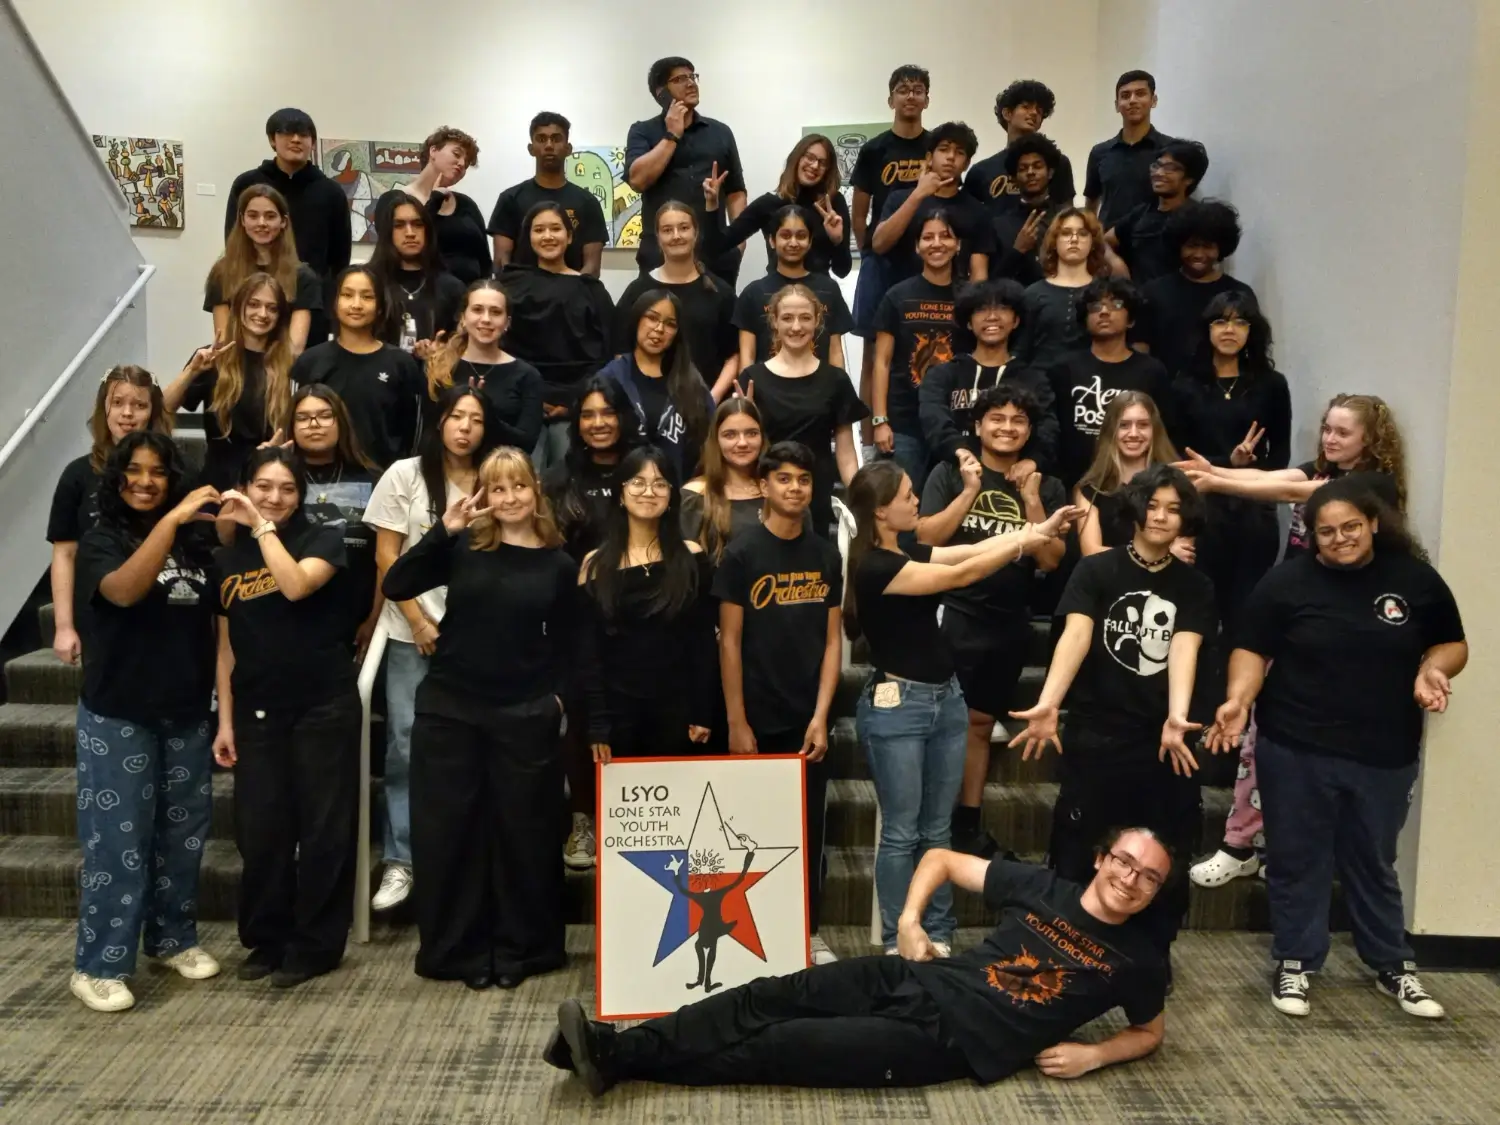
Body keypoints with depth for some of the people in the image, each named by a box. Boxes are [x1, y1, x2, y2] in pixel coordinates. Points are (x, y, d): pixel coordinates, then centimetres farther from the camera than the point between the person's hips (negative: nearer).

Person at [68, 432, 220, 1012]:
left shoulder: (193, 542, 7)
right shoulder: (100, 539, -5)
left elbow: (218, 615, 14)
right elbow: (124, 590, -27)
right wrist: (170, 520, -30)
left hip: (186, 713, 5)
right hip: (118, 715, -4)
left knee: (183, 832, 13)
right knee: (117, 839, -1)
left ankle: (173, 938, 30)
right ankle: (98, 965, 11)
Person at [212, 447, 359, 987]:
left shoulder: (324, 538, -1)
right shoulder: (228, 557, 9)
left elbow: (296, 586, -24)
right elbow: (226, 646, 9)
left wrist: (262, 524, -16)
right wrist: (225, 720, 5)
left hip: (324, 707, -3)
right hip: (257, 712, 4)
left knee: (324, 829, 2)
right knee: (260, 830, 6)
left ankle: (315, 944, 14)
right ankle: (267, 938, 22)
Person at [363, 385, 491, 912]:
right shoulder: (405, 474, 3)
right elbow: (386, 556, 1)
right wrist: (418, 621, -6)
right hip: (412, 631, 0)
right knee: (406, 744, -1)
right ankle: (400, 860, 9)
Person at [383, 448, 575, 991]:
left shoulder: (558, 564, 3)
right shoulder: (463, 547, 0)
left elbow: (565, 641, 11)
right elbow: (395, 587, -11)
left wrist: (556, 693, -2)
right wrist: (443, 530, -18)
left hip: (524, 715, 0)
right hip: (449, 708, 0)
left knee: (522, 830, 7)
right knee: (446, 830, 5)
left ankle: (520, 948, 22)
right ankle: (456, 949, 20)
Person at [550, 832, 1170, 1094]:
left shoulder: (1136, 962, 5)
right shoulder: (1044, 888, 10)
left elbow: (1151, 1031, 18)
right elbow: (941, 858, 15)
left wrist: (1094, 1054, -2)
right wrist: (911, 920, 0)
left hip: (955, 1042, -4)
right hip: (919, 983, 4)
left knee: (789, 1044, -16)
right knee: (774, 997, -15)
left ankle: (618, 1061, -13)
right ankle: (615, 1046, -16)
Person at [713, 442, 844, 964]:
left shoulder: (825, 555, 5)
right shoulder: (742, 552, -5)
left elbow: (832, 640, 4)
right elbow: (729, 641, -6)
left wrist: (821, 717, -5)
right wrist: (736, 723, -11)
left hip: (808, 720, 3)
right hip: (758, 719, -3)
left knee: (810, 830, 10)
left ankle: (809, 932, 24)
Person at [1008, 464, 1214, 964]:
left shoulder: (1195, 587, 7)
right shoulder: (1096, 570, -2)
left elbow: (1184, 648, -10)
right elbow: (1076, 635, -17)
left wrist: (1176, 718, -28)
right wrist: (1048, 704, -33)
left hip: (1163, 740, 3)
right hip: (1097, 737, -3)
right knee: (1079, 859, 3)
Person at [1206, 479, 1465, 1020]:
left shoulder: (1416, 580, 1)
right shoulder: (1287, 581, -6)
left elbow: (1452, 645, 10)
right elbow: (1252, 651, -4)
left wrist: (1433, 669, -12)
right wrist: (1239, 698, -22)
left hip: (1385, 755, 2)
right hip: (1295, 751, -2)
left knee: (1373, 863, 17)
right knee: (1297, 862, 9)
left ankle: (1393, 965, 34)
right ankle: (1294, 964, 24)